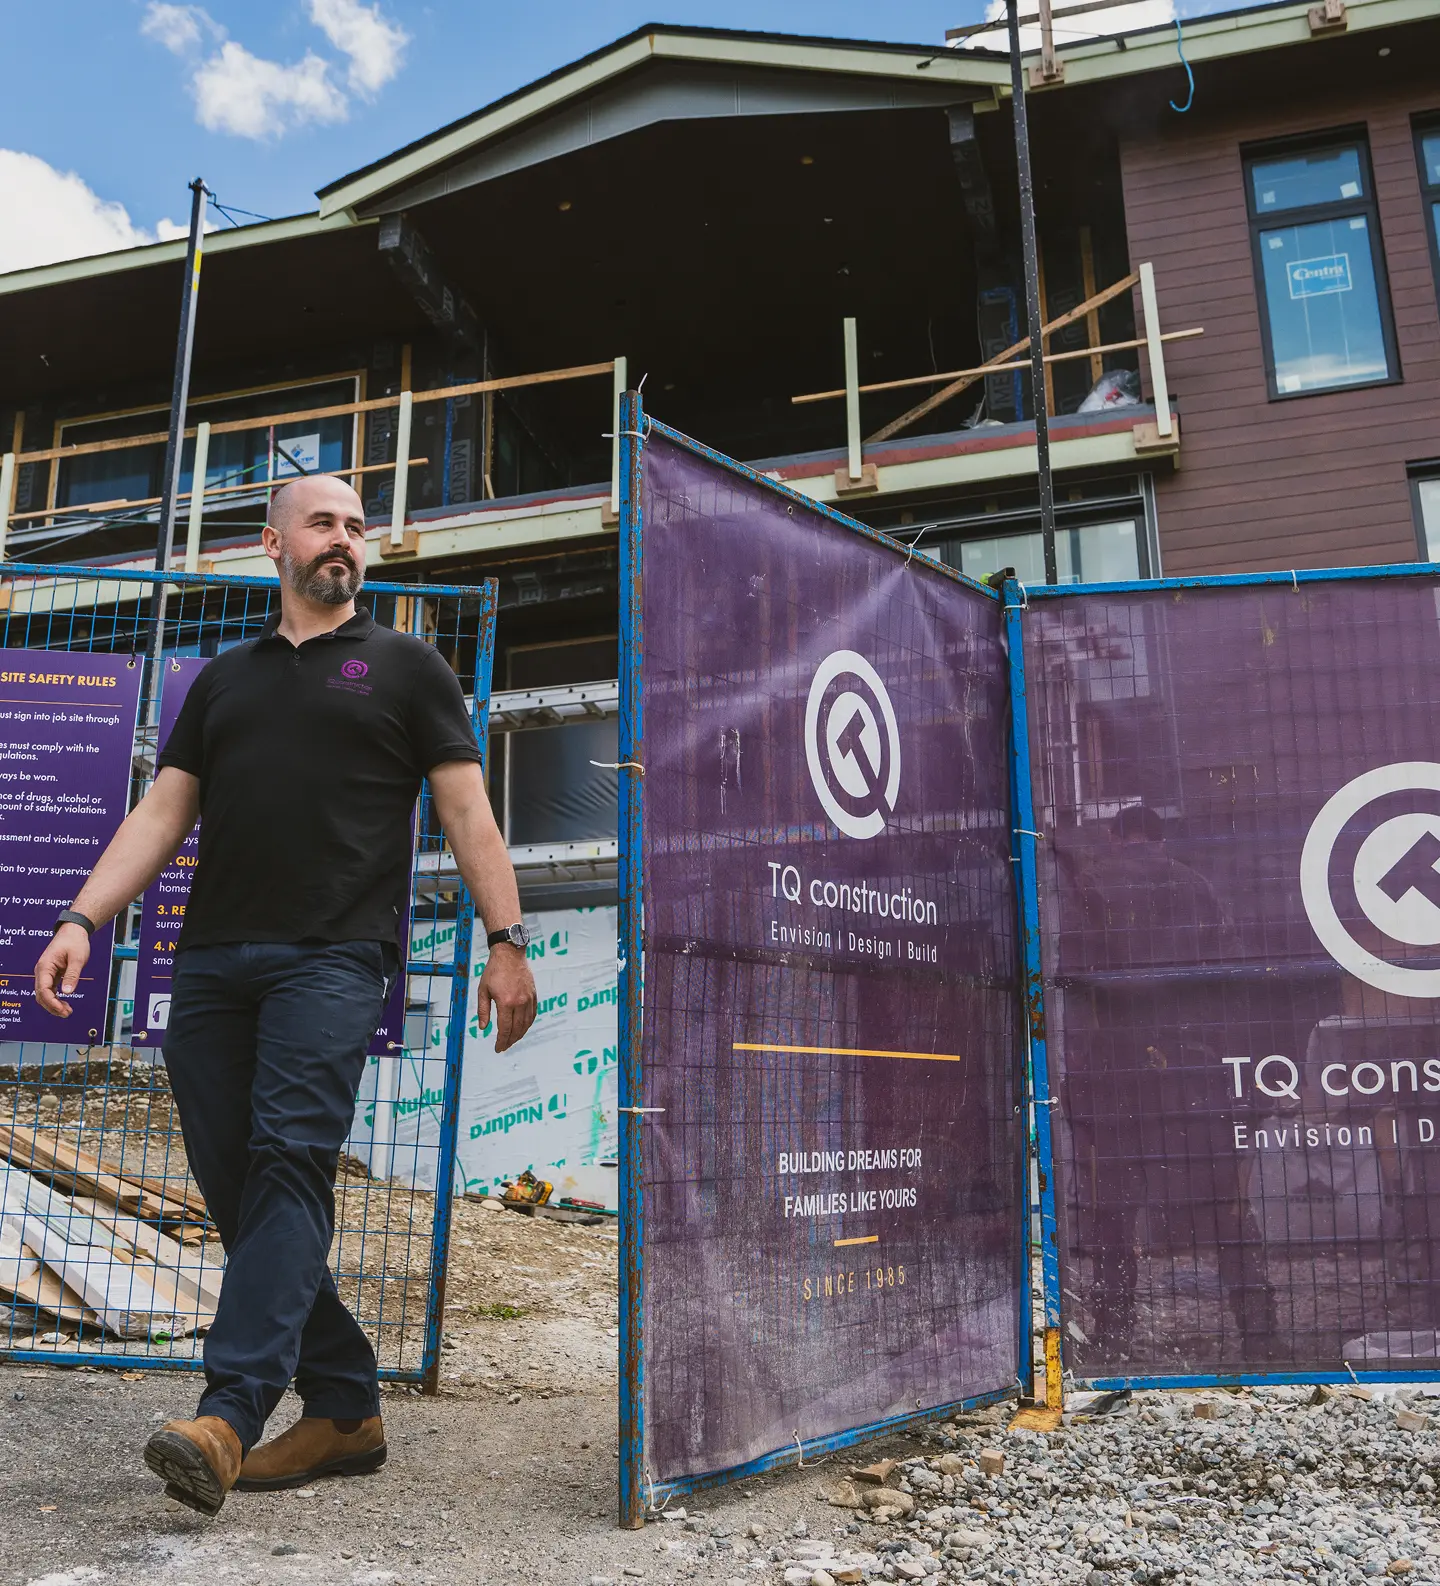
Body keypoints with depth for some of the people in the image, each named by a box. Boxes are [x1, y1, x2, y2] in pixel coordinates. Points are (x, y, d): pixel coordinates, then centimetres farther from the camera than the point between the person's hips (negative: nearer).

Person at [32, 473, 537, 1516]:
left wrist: (506, 941, -6)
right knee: (234, 1186, 2)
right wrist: (82, 920, 4)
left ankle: (229, 1413, -19)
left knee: (292, 1159, -17)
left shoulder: (405, 667, 12)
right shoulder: (224, 680, 23)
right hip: (211, 961, 5)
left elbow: (467, 809, 4)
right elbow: (162, 814, 18)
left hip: (333, 957, -4)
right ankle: (345, 1411, 11)